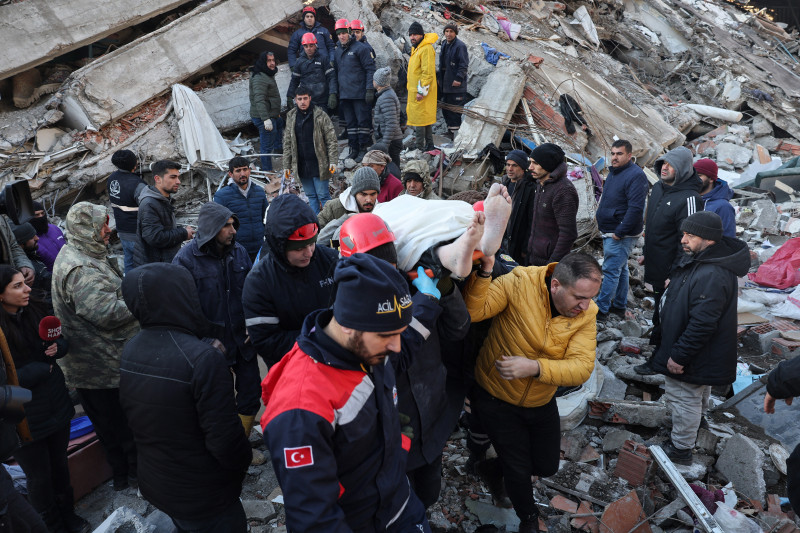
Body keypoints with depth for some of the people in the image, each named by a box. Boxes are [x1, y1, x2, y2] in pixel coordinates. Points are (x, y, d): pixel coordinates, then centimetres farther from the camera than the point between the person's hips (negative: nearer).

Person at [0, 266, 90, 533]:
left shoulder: (35, 310, -3)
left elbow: (61, 341, 11)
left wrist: (57, 347, -11)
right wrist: (41, 368, -15)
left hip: (56, 405, 5)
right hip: (25, 418, -5)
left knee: (59, 464, 22)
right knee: (39, 476, 14)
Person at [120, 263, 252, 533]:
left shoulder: (129, 352, -5)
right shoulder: (203, 358, -30)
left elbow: (136, 416, 8)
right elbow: (225, 438, -26)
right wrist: (243, 463, -7)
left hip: (155, 485, 7)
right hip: (204, 496, -6)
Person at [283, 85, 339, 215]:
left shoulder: (320, 115, -4)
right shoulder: (291, 117, 8)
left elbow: (332, 140, -5)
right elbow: (287, 142, 12)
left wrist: (333, 161, -13)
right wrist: (287, 165, 8)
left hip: (319, 164, -4)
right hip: (301, 164, 4)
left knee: (323, 195, -3)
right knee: (310, 195, 12)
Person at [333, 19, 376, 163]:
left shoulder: (360, 48, -4)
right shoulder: (337, 51, 16)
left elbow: (370, 69, -8)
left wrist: (370, 89, -15)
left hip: (360, 93, -6)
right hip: (344, 94, 6)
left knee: (363, 121, -2)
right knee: (350, 122, 9)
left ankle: (363, 149, 4)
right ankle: (354, 149, 15)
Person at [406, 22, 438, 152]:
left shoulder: (426, 49, -16)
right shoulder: (416, 48, 17)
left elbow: (428, 72, -21)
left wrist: (422, 91, -22)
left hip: (420, 91, -10)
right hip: (414, 90, 10)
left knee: (419, 119, -8)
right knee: (425, 118, 14)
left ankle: (420, 147, -4)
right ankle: (429, 145, 22)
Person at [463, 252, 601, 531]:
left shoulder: (586, 313, -16)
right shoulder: (520, 283, -26)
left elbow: (582, 367, -25)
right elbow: (474, 311, -30)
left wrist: (535, 367, -40)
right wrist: (484, 273, -45)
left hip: (541, 402, 4)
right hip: (497, 399, -4)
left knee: (547, 467, 19)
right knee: (519, 471, 10)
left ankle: (500, 467, 50)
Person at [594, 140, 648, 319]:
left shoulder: (635, 175, -17)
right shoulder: (614, 172, 13)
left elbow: (636, 208, -24)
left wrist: (619, 232, -22)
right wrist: (604, 228, 15)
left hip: (621, 235, -10)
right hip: (610, 232, 10)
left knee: (611, 271, -6)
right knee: (620, 269, 17)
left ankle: (601, 309, 0)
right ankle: (620, 305, 27)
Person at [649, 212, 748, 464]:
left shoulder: (712, 276, -35)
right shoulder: (696, 259, -1)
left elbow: (702, 324, -34)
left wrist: (679, 356, -26)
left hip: (697, 355, -10)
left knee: (683, 398, 6)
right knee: (698, 395, 31)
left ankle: (680, 449, 22)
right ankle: (694, 424, 54)